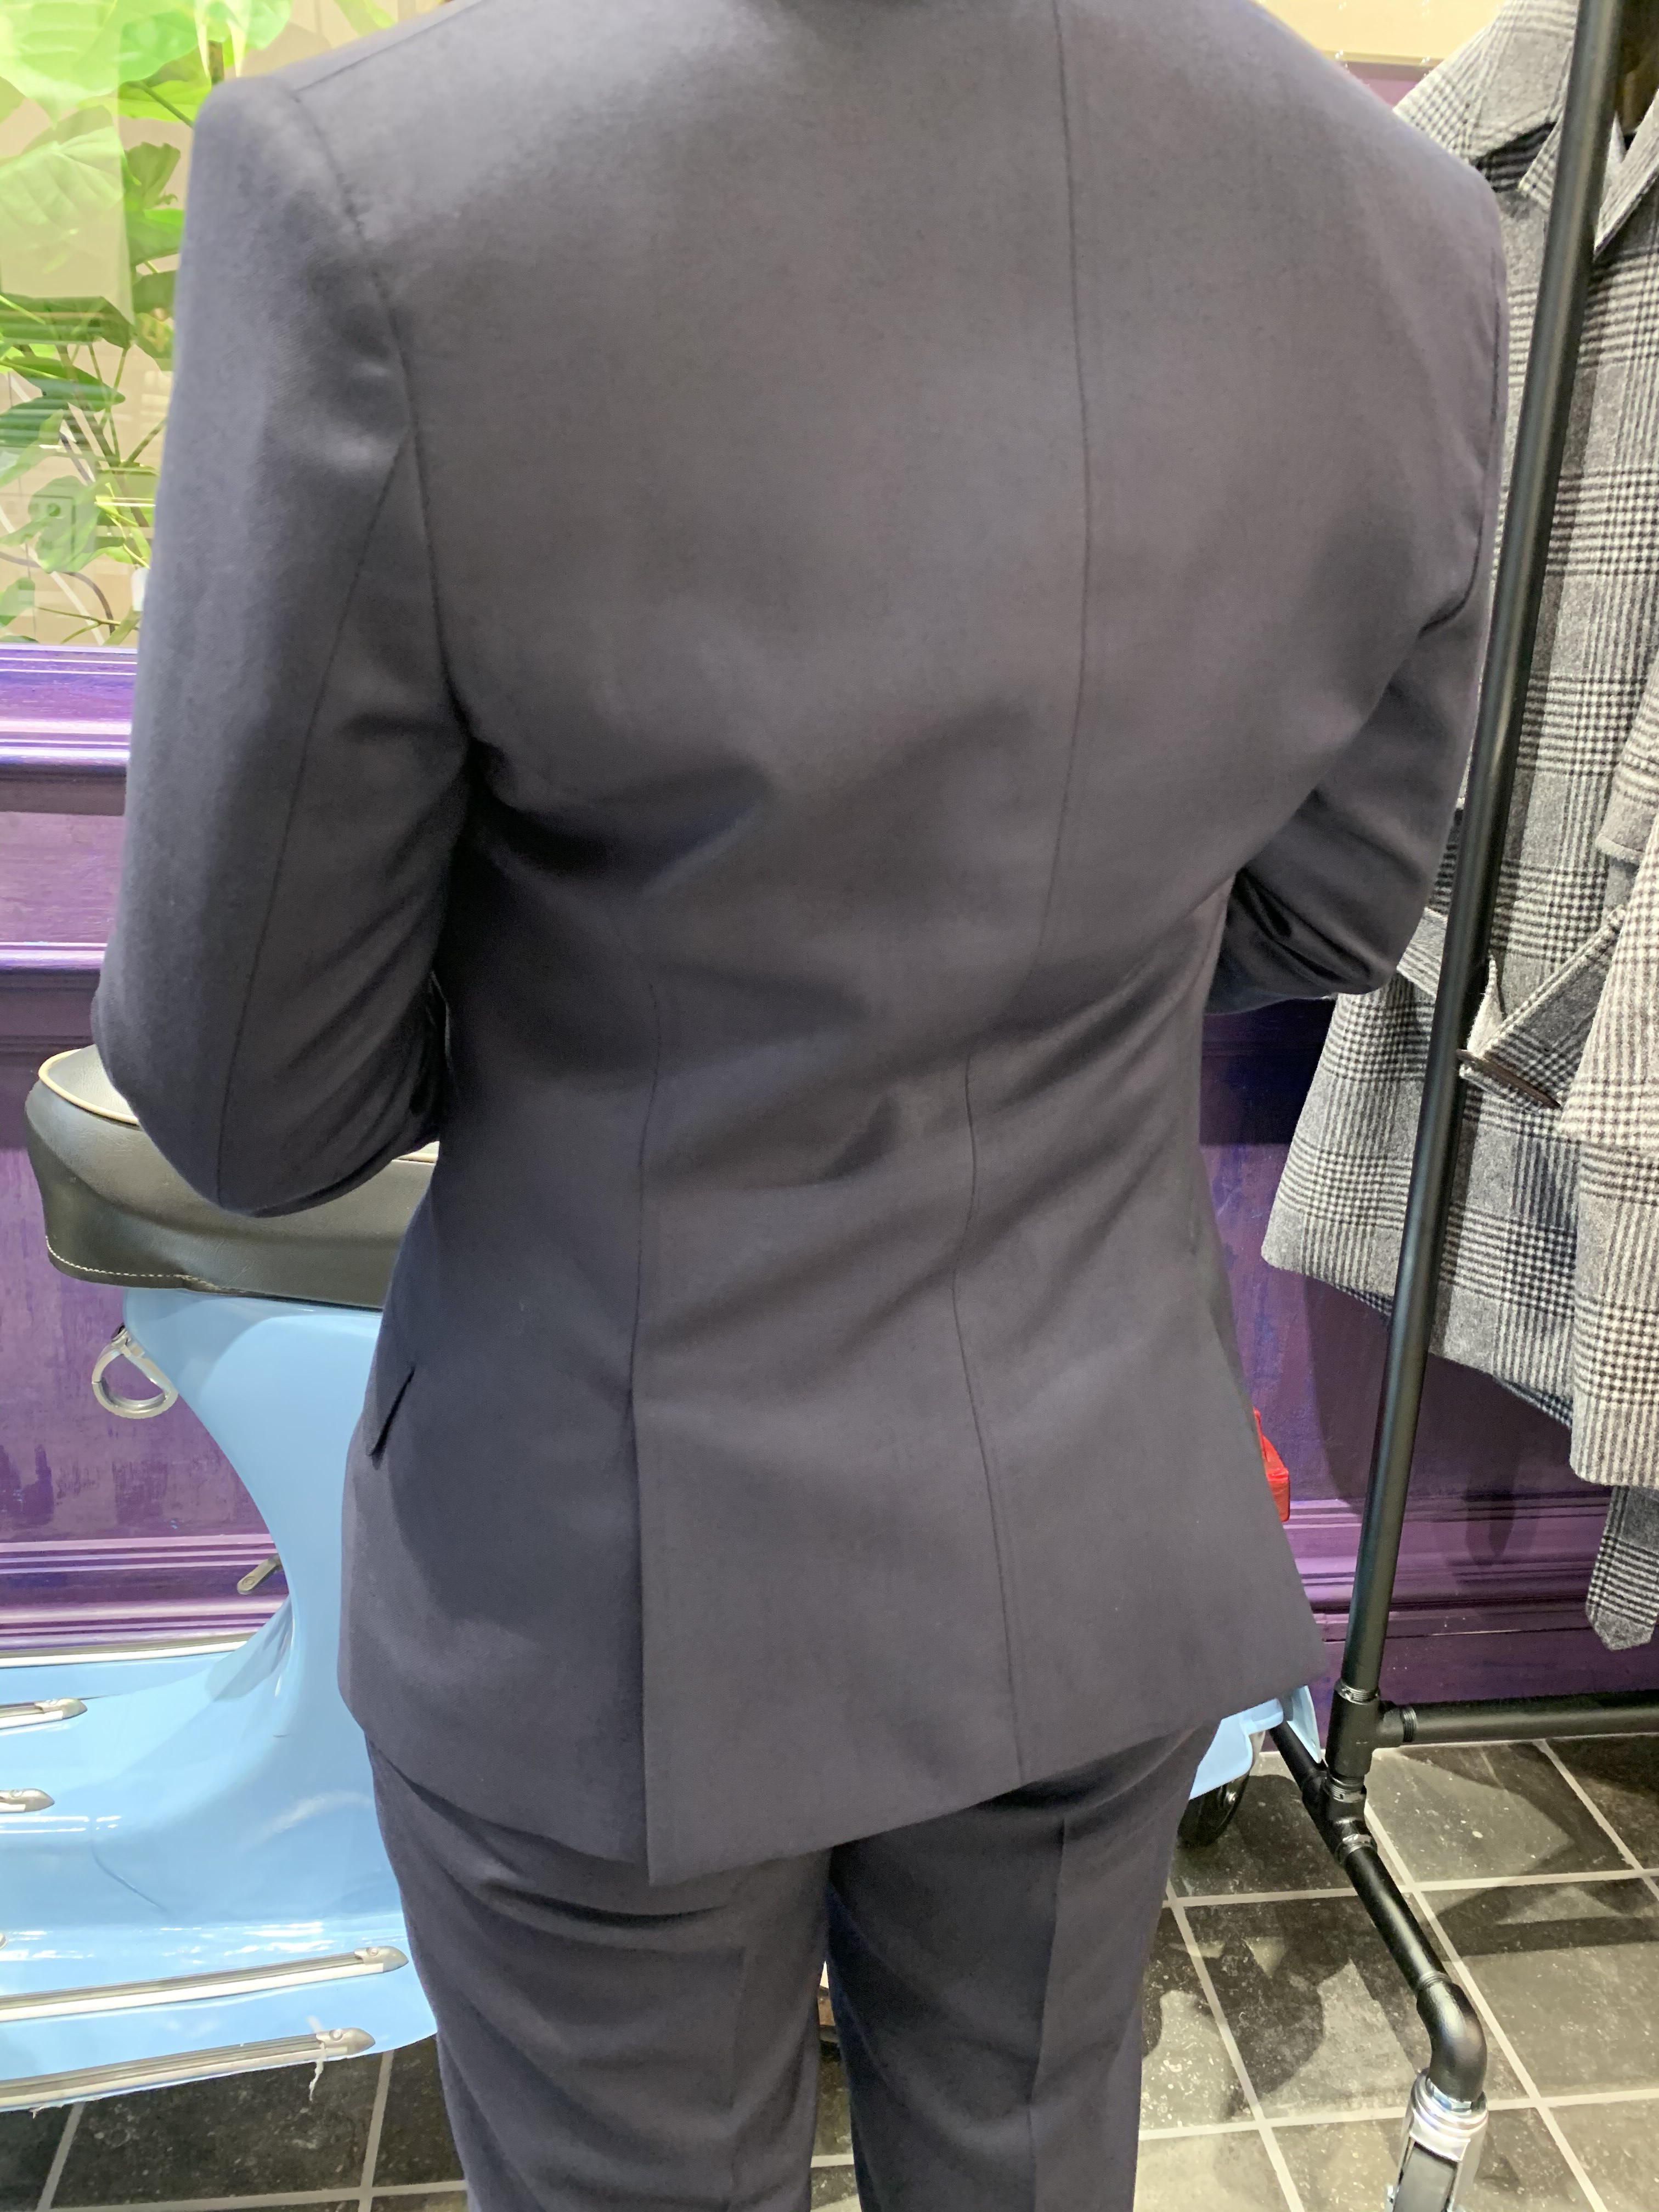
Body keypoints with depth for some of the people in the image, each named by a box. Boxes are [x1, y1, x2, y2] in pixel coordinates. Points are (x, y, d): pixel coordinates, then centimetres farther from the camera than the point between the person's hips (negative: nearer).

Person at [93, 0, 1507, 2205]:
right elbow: (1318, 909, 3)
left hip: (627, 1573, -3)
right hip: (1107, 1532, 5)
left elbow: (255, 1093, -14)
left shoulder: (383, 209, -26)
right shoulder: (1404, 231, -10)